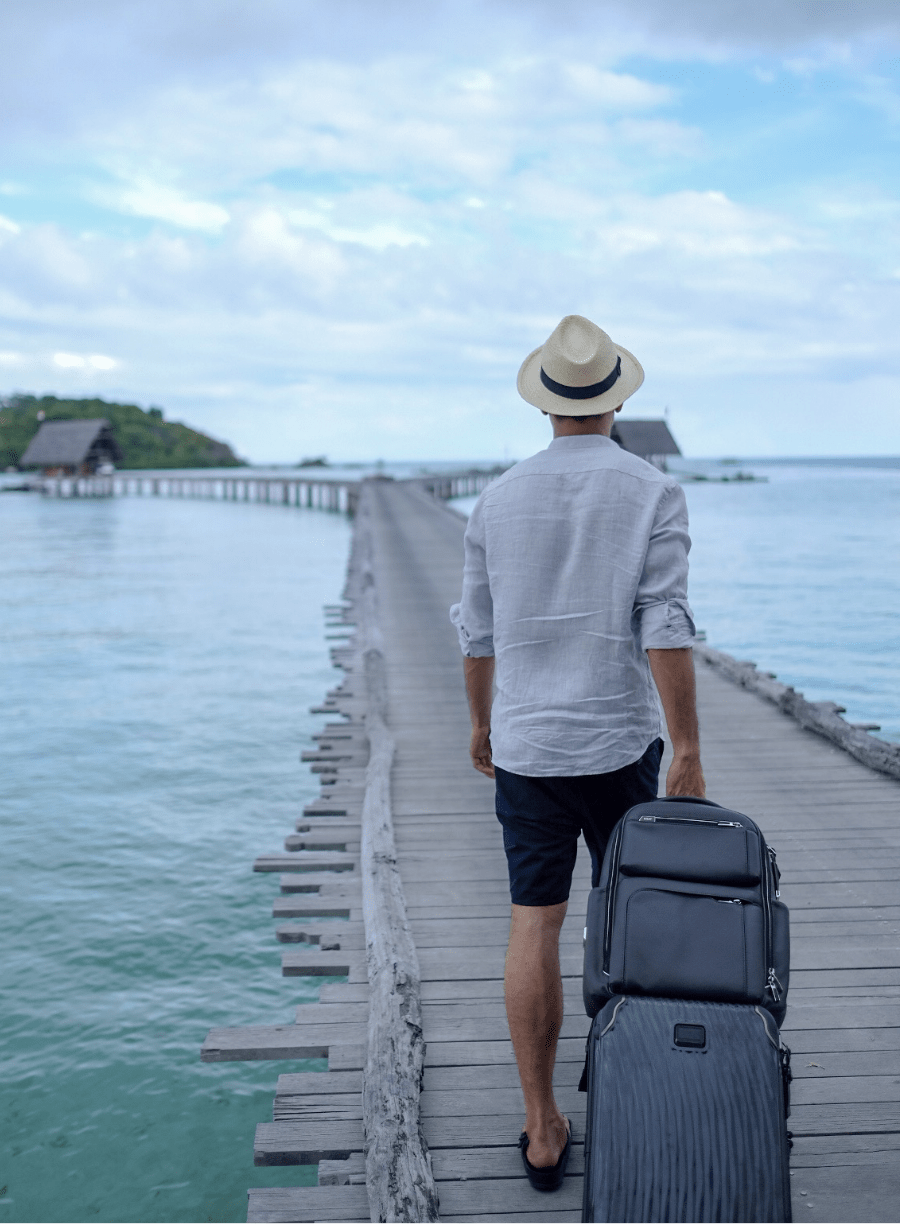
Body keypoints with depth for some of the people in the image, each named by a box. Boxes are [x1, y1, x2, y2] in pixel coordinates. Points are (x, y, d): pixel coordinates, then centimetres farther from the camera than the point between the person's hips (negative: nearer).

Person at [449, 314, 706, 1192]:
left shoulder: (499, 499, 1)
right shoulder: (653, 494, -8)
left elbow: (477, 632, 7)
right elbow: (666, 630, -15)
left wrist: (480, 723, 21)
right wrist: (687, 754, -12)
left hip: (526, 744, 2)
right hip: (620, 743, -1)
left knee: (535, 927, 6)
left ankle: (543, 1130, 11)